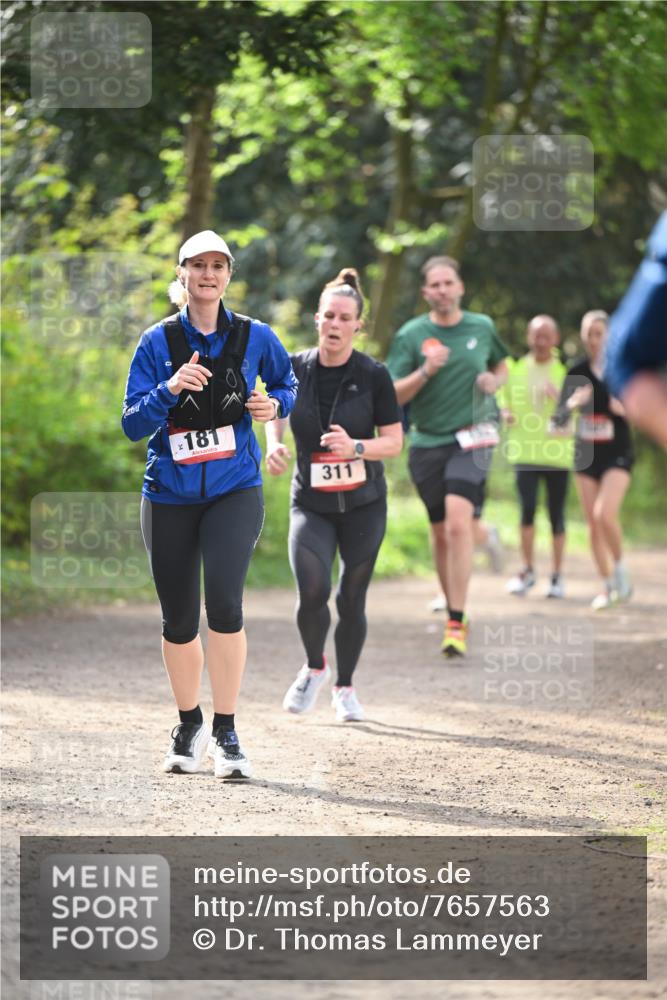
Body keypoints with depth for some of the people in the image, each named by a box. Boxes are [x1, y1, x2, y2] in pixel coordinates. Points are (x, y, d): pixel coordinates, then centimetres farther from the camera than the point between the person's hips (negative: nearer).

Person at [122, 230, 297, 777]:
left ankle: (226, 732, -11)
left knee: (224, 600, -21)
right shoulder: (158, 341, -2)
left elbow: (286, 382, 19)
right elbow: (133, 424, -6)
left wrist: (274, 404, -4)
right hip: (170, 494, 1)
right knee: (178, 618, 8)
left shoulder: (254, 337, 0)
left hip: (235, 490, -1)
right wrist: (170, 389, -24)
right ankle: (189, 727, 30)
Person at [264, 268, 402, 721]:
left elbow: (394, 441, -6)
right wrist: (274, 444, -6)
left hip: (364, 504, 0)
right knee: (312, 591, -19)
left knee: (352, 600, 5)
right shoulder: (295, 368, -4)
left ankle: (345, 687, 29)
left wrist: (354, 447, -24)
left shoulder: (373, 375, -10)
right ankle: (314, 667, 10)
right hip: (311, 503, 0)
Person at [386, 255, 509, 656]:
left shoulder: (482, 327, 5)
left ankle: (456, 623, -21)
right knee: (441, 532, 9)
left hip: (473, 438, -1)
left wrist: (494, 383, 2)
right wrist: (426, 371, -20)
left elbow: (501, 366, 24)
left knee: (458, 522, -20)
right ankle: (454, 607, 29)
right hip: (428, 442, 2)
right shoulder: (411, 335, -1)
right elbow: (393, 395, -4)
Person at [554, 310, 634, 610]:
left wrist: (625, 408, -21)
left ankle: (620, 567, 2)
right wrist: (573, 403, -19)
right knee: (593, 524, 5)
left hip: (617, 453, -4)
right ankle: (609, 586, 19)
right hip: (586, 454, 4)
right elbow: (559, 419, 1)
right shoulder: (578, 372, 1)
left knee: (605, 513, -23)